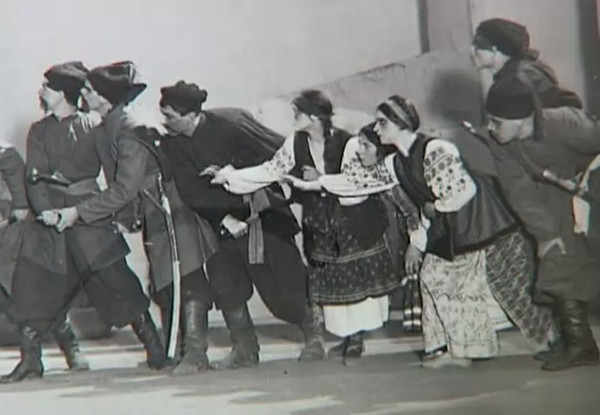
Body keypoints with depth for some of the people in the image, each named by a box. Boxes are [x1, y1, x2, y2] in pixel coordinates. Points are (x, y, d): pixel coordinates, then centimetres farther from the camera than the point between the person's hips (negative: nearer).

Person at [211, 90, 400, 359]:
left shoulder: (347, 144, -18)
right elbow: (271, 170, 2)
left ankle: (357, 336, 14)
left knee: (355, 277, 2)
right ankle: (347, 336, 17)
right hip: (321, 226, 4)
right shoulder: (296, 144, -4)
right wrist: (230, 176, -2)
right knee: (331, 281, 6)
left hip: (353, 223, -4)